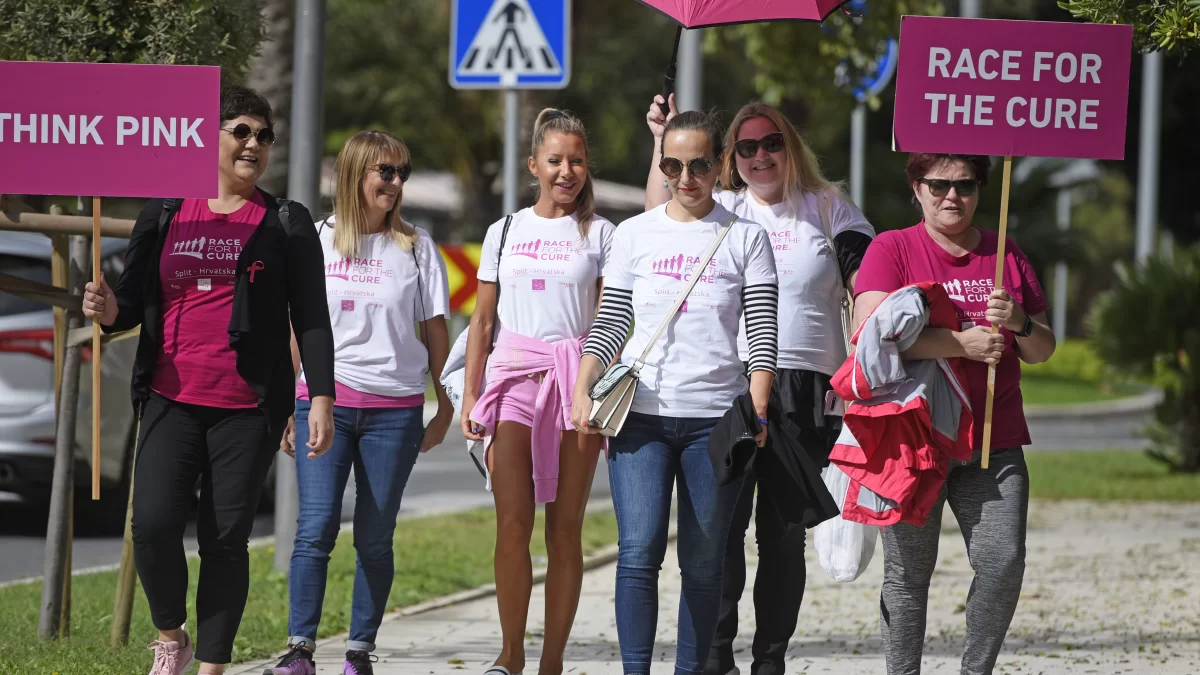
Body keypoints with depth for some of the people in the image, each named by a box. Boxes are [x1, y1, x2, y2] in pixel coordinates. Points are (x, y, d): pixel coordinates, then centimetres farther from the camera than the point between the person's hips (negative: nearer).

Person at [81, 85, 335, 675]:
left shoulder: (287, 224, 5)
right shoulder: (164, 217, 10)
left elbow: (310, 316, 2)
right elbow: (134, 300, 12)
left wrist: (322, 397, -7)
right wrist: (109, 310, -12)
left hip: (248, 408, -1)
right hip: (172, 402, 1)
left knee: (225, 538, -2)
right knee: (154, 526, -13)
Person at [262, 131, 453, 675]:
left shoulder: (416, 247, 7)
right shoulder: (316, 241, 7)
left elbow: (436, 334, 10)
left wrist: (446, 410, 7)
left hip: (394, 410, 0)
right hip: (323, 399, 0)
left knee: (374, 536, 0)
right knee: (315, 528, -11)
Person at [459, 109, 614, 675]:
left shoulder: (599, 234, 8)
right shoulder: (504, 233, 13)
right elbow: (482, 321, 14)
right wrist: (470, 396, 8)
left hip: (576, 379, -1)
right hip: (514, 375, 1)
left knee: (565, 528, -2)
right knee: (513, 522, -9)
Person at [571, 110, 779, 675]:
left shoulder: (745, 238, 6)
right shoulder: (635, 234, 10)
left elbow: (763, 333, 1)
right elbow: (610, 325, 10)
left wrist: (757, 410, -10)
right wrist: (582, 391, -4)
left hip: (715, 417, 0)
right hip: (641, 415, 0)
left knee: (704, 562, 2)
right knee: (639, 550, -13)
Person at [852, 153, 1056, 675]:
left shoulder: (1005, 255, 14)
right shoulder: (891, 250, 3)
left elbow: (1042, 352, 16)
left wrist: (1019, 323, -7)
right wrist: (961, 343, -18)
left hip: (993, 443, 3)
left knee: (1004, 562, -8)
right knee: (908, 572, -1)